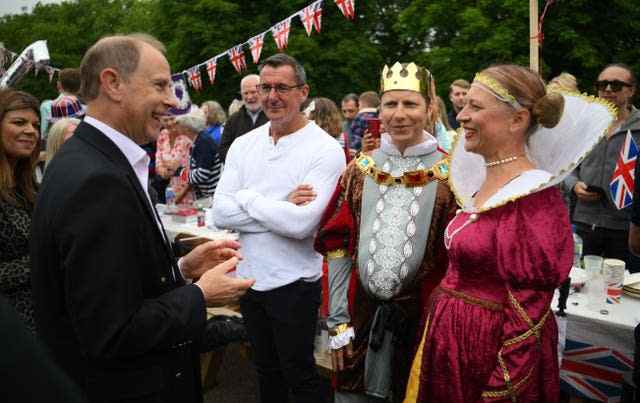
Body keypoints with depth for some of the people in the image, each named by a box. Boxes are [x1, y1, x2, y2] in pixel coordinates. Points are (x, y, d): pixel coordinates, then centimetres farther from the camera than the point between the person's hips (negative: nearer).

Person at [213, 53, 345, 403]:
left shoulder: (325, 149, -14)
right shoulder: (243, 144, 2)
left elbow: (301, 224, -25)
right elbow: (220, 213, -8)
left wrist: (247, 198, -14)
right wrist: (281, 209, -17)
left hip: (294, 282, -5)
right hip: (248, 277, 5)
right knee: (265, 369, 23)